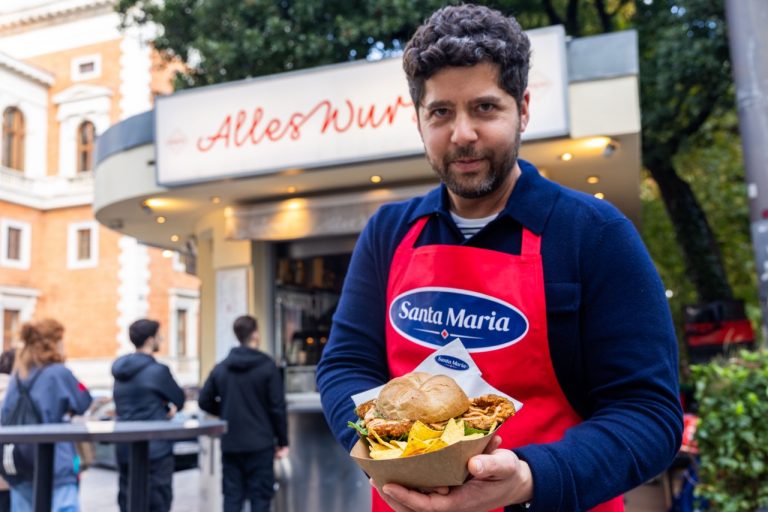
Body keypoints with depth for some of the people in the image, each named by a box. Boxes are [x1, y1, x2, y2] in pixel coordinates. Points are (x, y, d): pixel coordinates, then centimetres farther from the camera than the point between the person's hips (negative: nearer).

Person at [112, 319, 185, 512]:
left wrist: (167, 405, 2)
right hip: (155, 449, -7)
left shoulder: (121, 370, 10)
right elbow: (179, 400, -5)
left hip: (124, 450, 7)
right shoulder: (158, 371, -14)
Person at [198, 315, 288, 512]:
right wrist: (282, 442, -2)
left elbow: (204, 401, 6)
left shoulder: (221, 368, 4)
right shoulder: (267, 366, -9)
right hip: (260, 444, -4)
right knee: (260, 496, 5)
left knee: (232, 496, 10)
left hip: (230, 444, 4)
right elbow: (277, 407, -9)